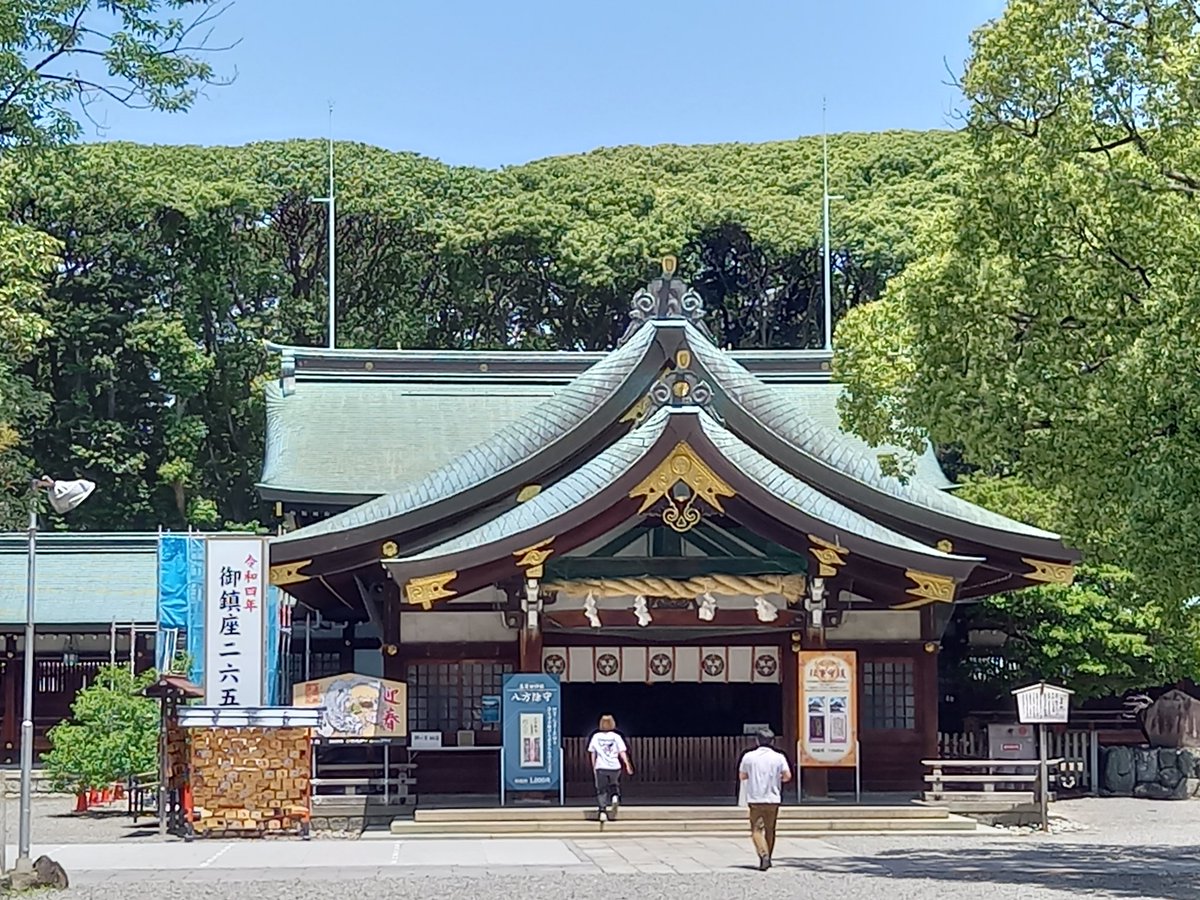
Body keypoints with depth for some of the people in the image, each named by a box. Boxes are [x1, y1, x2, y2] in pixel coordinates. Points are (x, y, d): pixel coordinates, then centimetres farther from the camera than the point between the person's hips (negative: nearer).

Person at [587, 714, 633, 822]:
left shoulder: (596, 737, 5)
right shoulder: (616, 736, 1)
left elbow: (593, 753, 8)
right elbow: (622, 752, -3)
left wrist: (594, 767, 15)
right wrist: (627, 765, -1)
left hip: (600, 767, 0)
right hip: (614, 766, 0)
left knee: (601, 790, 4)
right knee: (614, 785, 21)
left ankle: (603, 811, -8)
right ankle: (615, 797, -9)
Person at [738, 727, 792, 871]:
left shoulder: (749, 756, -2)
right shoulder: (778, 757, -2)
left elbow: (742, 776, 4)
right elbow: (787, 776, -6)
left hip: (755, 799, -1)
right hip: (773, 799, 1)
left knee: (756, 829, 0)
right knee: (770, 829, 14)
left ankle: (764, 855, -21)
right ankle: (768, 859, 22)